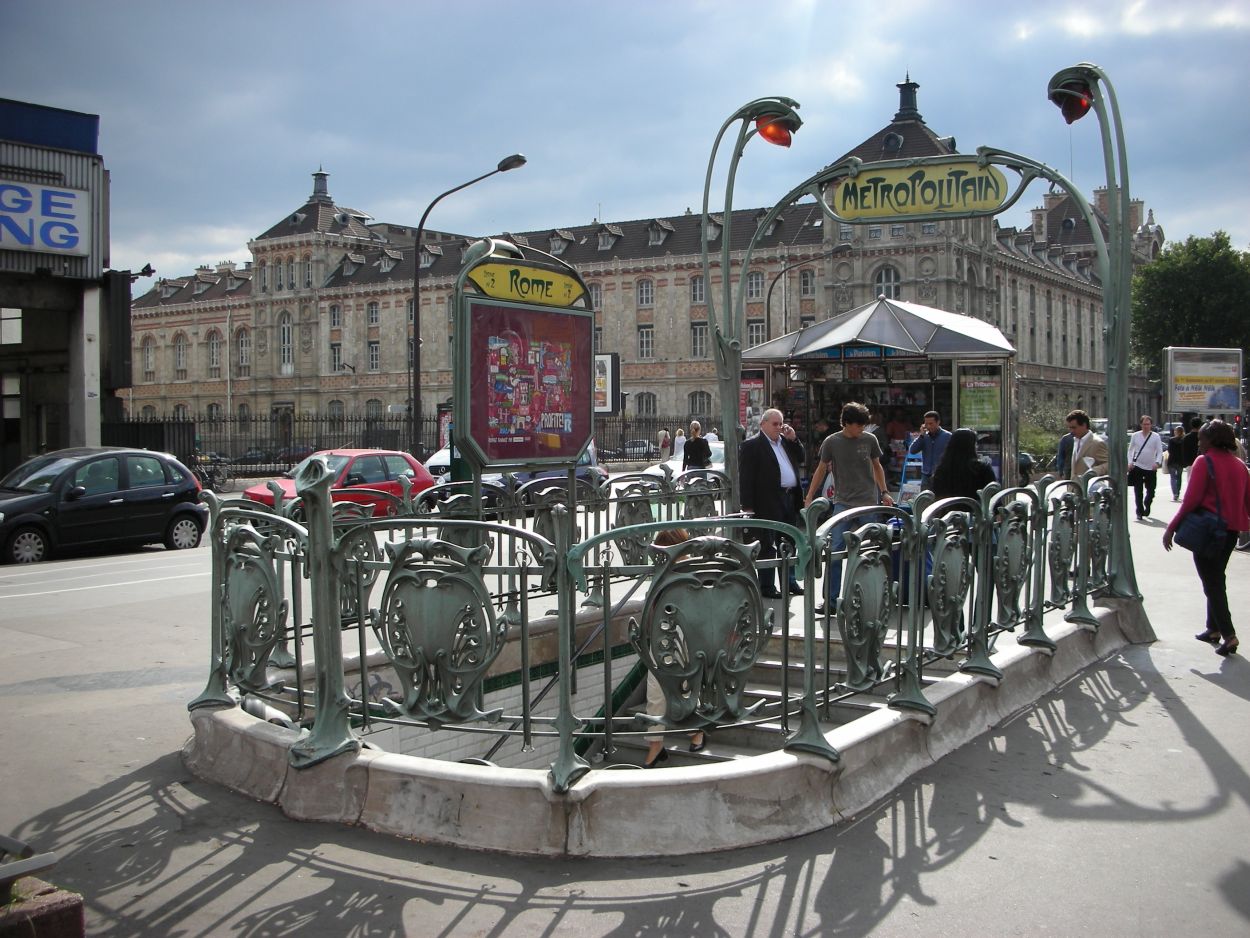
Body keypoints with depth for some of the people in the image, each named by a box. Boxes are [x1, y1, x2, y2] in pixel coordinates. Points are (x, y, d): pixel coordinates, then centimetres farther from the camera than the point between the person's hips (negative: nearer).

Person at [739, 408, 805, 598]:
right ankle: (767, 587, 5)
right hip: (768, 503, -7)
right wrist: (748, 507, -17)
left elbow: (801, 459, 19)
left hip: (790, 498, 7)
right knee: (767, 546, -1)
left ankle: (790, 581, 25)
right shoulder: (751, 446, -7)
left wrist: (793, 439, 5)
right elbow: (746, 477, -11)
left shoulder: (786, 442, 16)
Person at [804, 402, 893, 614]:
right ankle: (830, 600, -1)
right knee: (835, 551, -6)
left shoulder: (870, 440, 3)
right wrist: (809, 498, 6)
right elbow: (821, 470, 8)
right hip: (843, 503, -1)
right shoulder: (832, 442, -1)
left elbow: (877, 466, 16)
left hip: (868, 503, 1)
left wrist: (884, 492, 8)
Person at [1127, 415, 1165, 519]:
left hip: (1151, 468, 0)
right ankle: (1139, 512, 4)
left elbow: (1160, 451, -2)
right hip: (1137, 467, 0)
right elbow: (1130, 450, 11)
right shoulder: (1135, 436, 4)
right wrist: (1130, 462, -2)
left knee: (1150, 491, 9)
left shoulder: (1156, 437, -1)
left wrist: (1157, 462, -18)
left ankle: (1147, 506, 34)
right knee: (1138, 491, -3)